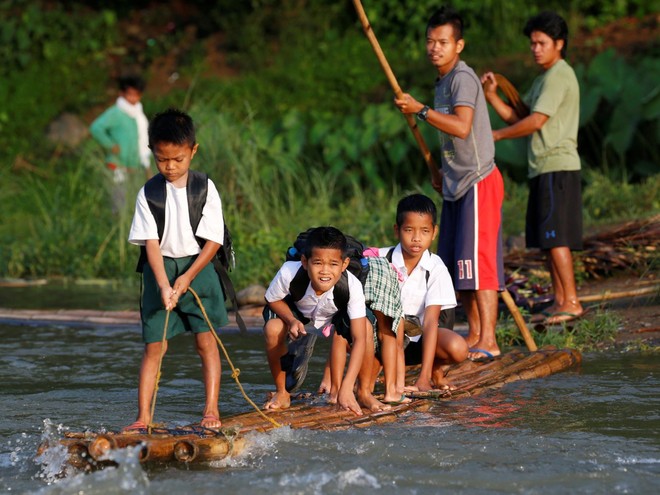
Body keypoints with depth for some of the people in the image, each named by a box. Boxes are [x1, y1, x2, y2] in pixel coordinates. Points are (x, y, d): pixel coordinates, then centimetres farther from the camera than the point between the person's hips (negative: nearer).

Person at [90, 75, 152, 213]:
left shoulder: (139, 115, 15)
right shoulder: (115, 113, -10)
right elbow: (96, 128, -24)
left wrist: (147, 166, 20)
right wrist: (110, 146, -19)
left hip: (133, 166, 8)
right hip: (118, 166, -8)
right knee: (120, 204, -12)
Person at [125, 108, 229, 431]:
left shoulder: (205, 189, -3)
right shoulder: (148, 194, -2)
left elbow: (213, 240, -6)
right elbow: (151, 242, -9)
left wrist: (187, 277, -14)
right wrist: (164, 284, -21)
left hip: (199, 269, 0)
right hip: (160, 271, 0)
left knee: (206, 340, -2)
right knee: (154, 345, -1)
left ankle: (211, 410, 3)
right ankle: (143, 416, 0)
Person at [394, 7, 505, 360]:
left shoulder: (463, 78, -14)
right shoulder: (443, 81, 15)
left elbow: (462, 127, -29)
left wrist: (420, 110, -28)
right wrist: (441, 171, 23)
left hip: (478, 181, -10)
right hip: (455, 184, 10)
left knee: (477, 262, -11)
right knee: (455, 265, 11)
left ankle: (488, 341, -11)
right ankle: (474, 334, 18)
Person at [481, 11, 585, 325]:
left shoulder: (559, 76, -10)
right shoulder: (544, 78, 21)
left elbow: (535, 122, -17)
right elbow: (518, 119, 18)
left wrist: (497, 135, -7)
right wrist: (492, 97, 5)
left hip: (557, 167, -10)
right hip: (544, 169, 10)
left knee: (555, 237, -13)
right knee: (548, 238, 10)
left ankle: (571, 302, -13)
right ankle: (559, 301, 12)